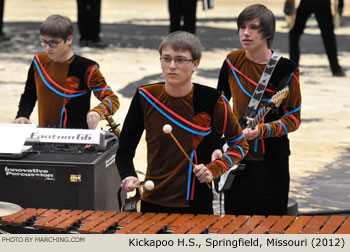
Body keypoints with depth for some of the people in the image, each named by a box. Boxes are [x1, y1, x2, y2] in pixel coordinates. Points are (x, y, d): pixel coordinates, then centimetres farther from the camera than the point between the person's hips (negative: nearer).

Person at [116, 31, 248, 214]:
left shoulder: (211, 101, -9)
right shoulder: (145, 97, -4)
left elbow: (240, 144, 4)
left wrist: (213, 170, -11)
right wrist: (128, 176, -16)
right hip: (152, 203, 2)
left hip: (196, 206, -2)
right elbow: (125, 149, 3)